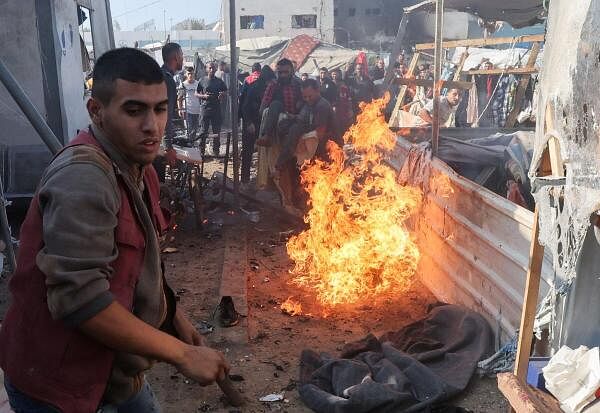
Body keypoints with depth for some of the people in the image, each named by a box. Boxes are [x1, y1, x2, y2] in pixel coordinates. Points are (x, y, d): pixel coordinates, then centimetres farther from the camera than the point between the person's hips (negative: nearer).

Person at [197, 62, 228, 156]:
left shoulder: (219, 82, 9)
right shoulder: (202, 81, 5)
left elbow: (225, 92, 17)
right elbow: (196, 93, 8)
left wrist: (222, 95, -6)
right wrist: (204, 96, -12)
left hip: (217, 108, 2)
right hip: (206, 108, -2)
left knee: (217, 131, 4)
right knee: (204, 131, 0)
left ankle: (216, 151, 12)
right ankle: (201, 150, 6)